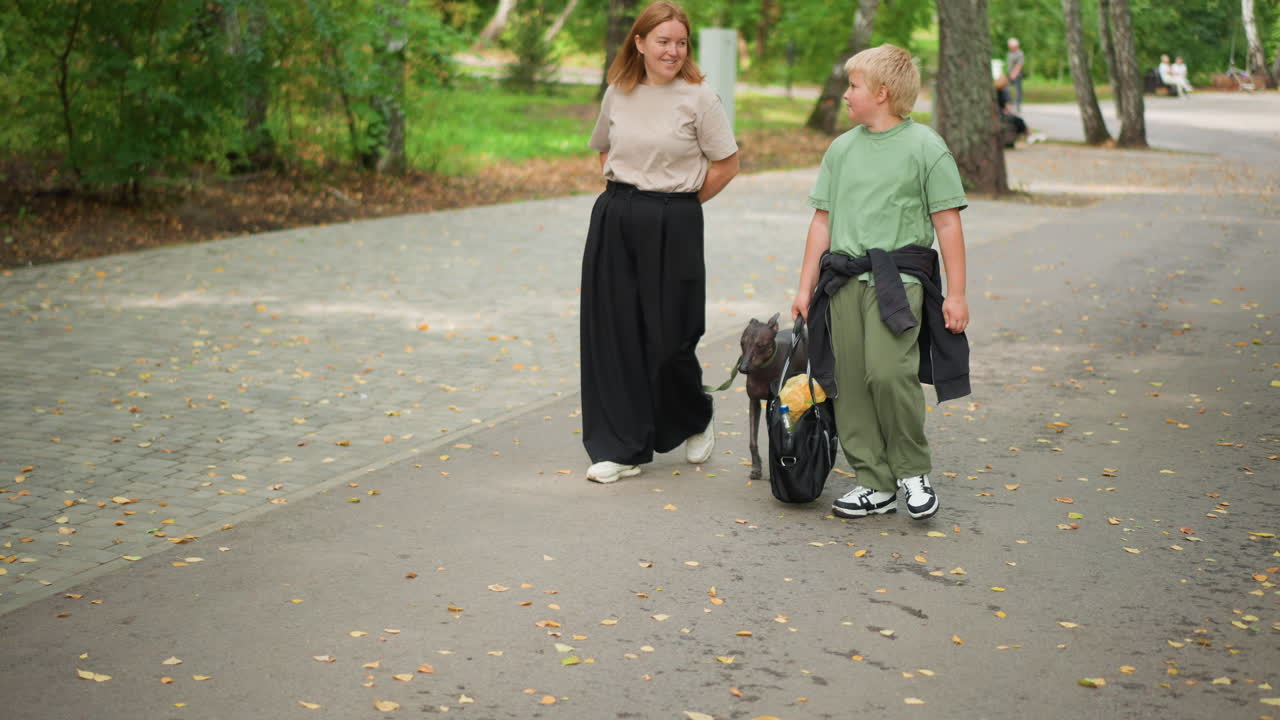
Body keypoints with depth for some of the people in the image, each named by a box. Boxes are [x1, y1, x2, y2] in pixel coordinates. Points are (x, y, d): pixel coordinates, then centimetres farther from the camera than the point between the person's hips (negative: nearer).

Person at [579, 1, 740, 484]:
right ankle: (622, 448, 10)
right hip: (614, 222, 4)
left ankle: (695, 420, 29)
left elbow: (726, 164, -4)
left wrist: (679, 203, 0)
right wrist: (623, 195, 11)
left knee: (668, 335, -1)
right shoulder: (617, 95, 6)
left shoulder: (698, 98, -6)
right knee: (614, 331, 2)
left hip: (673, 225, -4)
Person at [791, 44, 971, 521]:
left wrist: (956, 293, -3)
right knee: (849, 381, 2)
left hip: (898, 275, -5)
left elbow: (947, 223, -1)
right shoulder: (842, 149, 13)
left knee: (888, 371, -20)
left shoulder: (925, 147, -1)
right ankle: (875, 483, 12)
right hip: (844, 278, 5)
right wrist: (806, 286, 14)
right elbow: (823, 220, 17)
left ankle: (913, 471, 0)